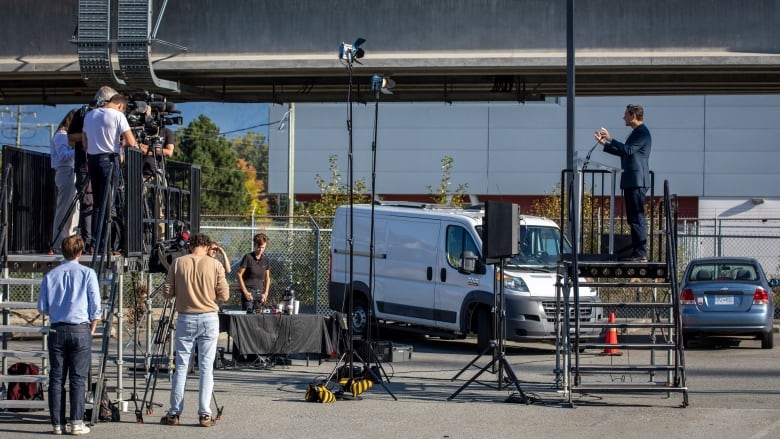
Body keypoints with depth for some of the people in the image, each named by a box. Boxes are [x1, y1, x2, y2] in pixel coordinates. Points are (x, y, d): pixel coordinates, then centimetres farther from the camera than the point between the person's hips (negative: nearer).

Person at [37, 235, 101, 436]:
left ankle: (57, 423, 7)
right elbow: (95, 304, -4)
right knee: (78, 378, 1)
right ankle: (76, 423, -2)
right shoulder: (87, 273, -3)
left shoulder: (50, 275, 3)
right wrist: (92, 328, 10)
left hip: (57, 330, 2)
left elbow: (42, 307, 6)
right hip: (80, 330, -2)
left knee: (56, 378, 6)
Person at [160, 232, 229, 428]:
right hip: (209, 318, -1)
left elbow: (167, 293, 1)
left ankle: (174, 413, 9)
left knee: (181, 367, 7)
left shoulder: (178, 263, -1)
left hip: (185, 319, 1)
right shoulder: (215, 265, -3)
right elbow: (223, 296, -3)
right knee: (206, 367, 3)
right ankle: (205, 414, -1)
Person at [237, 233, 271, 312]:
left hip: (260, 293, 4)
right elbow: (239, 275, -3)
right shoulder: (248, 257, -5)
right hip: (249, 292, -4)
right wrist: (245, 292, -8)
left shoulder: (266, 260, 8)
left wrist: (265, 293, 5)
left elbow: (268, 278, 17)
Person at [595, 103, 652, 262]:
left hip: (637, 182, -11)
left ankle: (641, 254, -12)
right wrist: (604, 143, 21)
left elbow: (628, 150, -24)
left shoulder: (642, 133, -11)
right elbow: (622, 152, 26)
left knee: (637, 218, -11)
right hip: (630, 182, 11)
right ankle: (637, 253, 14)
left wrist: (610, 139, -19)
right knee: (633, 218, 11)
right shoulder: (636, 132, 21)